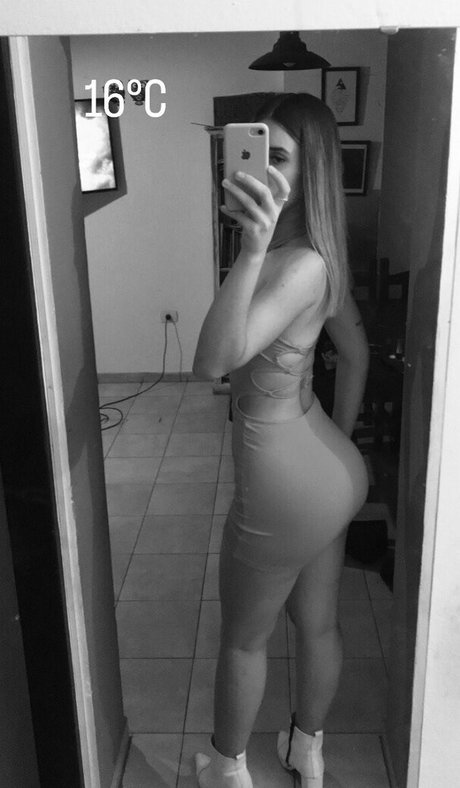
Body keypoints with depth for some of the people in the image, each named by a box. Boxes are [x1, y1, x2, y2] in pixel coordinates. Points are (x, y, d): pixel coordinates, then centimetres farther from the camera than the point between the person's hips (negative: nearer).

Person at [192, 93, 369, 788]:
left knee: (244, 637, 16)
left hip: (284, 486, -9)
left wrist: (252, 250, -50)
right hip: (333, 471, 9)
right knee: (318, 623, 25)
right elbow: (356, 354, 14)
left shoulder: (302, 264, -27)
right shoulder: (316, 256, 3)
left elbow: (214, 360, -40)